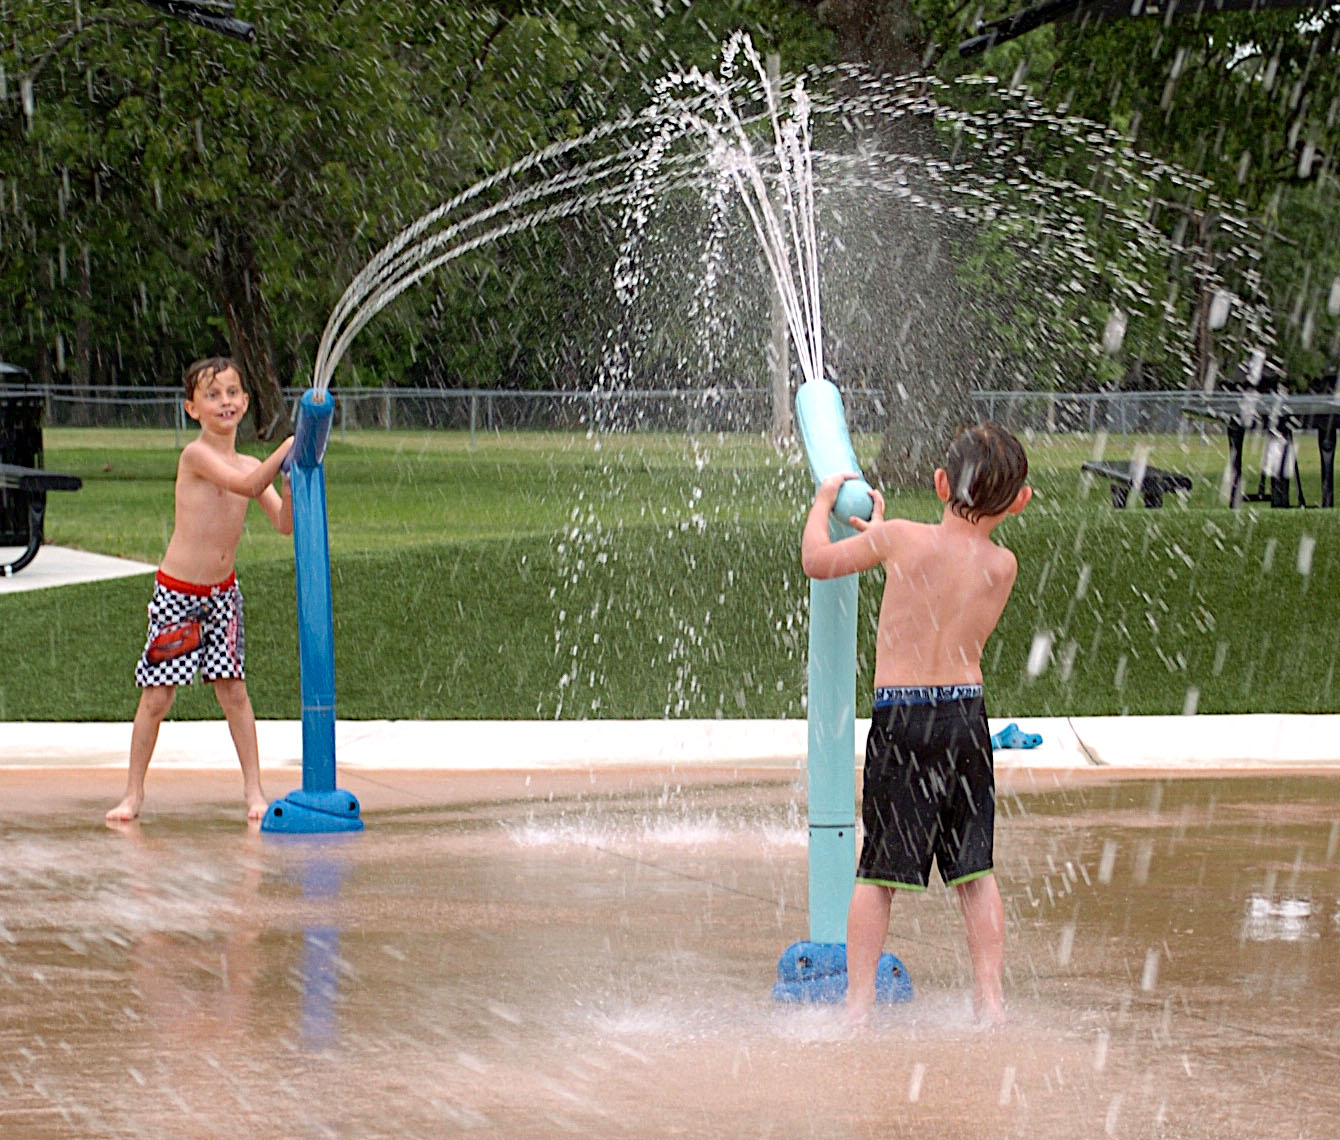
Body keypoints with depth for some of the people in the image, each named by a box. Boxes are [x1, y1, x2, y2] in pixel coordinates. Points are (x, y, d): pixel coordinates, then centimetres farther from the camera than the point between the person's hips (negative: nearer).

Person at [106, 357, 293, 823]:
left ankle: (254, 790, 12)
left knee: (234, 691, 5)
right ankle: (134, 793, 10)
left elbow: (284, 522, -1)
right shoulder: (196, 455, -15)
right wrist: (286, 449, -30)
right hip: (177, 592, -5)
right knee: (156, 697, 0)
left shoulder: (249, 464, 6)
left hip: (222, 592, 5)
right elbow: (246, 486, -27)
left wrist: (293, 479, -17)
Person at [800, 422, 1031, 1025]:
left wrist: (824, 500, 24)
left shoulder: (901, 539, -7)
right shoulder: (1002, 566, 2)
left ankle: (859, 1000, 3)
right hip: (968, 715, 3)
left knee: (877, 872, 4)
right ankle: (990, 998, 10)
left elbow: (817, 559, 5)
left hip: (900, 716, -3)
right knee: (975, 870, 11)